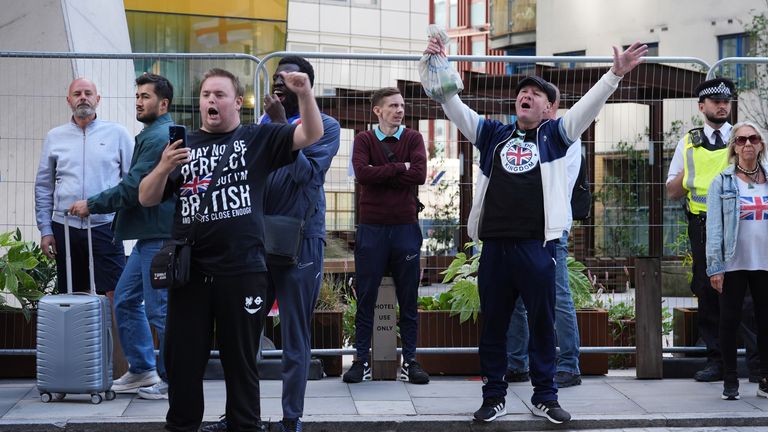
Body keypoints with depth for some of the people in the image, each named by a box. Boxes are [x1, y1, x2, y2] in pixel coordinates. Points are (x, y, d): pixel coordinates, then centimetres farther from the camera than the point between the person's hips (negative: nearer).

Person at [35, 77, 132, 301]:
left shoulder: (117, 134, 4)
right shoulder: (55, 137, 10)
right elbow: (43, 187, 12)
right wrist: (45, 230, 6)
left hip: (105, 226, -3)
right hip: (65, 227, 3)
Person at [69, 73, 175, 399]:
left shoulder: (158, 137, -14)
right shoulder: (155, 135, 20)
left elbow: (133, 188, -18)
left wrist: (91, 205, -8)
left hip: (159, 236, -11)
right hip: (150, 234, 11)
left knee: (159, 309, -4)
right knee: (126, 299, 14)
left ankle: (173, 380, 4)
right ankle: (142, 370, 21)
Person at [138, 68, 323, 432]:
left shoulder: (257, 139, 5)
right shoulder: (183, 144, 11)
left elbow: (312, 135, -5)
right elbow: (147, 199, 9)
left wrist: (305, 94, -22)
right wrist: (164, 167, -10)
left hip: (243, 272, -2)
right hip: (189, 271, 2)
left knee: (241, 361, 7)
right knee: (182, 360, 7)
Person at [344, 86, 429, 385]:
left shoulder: (413, 138, 6)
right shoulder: (364, 140, 5)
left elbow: (419, 174, -12)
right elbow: (362, 173, -14)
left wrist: (379, 174, -11)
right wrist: (399, 168, -11)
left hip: (405, 227, 1)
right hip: (371, 227, -1)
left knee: (408, 299, 6)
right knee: (365, 297, 3)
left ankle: (410, 361, 13)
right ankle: (362, 361, 10)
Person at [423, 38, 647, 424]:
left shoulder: (554, 135, 8)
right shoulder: (494, 135, 13)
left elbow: (588, 106, -3)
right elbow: (456, 108, 10)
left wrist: (616, 74, -15)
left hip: (537, 245, -2)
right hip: (494, 245, 2)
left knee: (542, 324, 6)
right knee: (492, 325, 8)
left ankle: (545, 397, 17)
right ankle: (494, 397, 18)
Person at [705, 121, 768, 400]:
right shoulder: (722, 183, 1)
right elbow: (714, 227, -4)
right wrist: (714, 267, -11)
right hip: (733, 263, -2)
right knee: (730, 321, 3)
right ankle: (730, 382, 11)